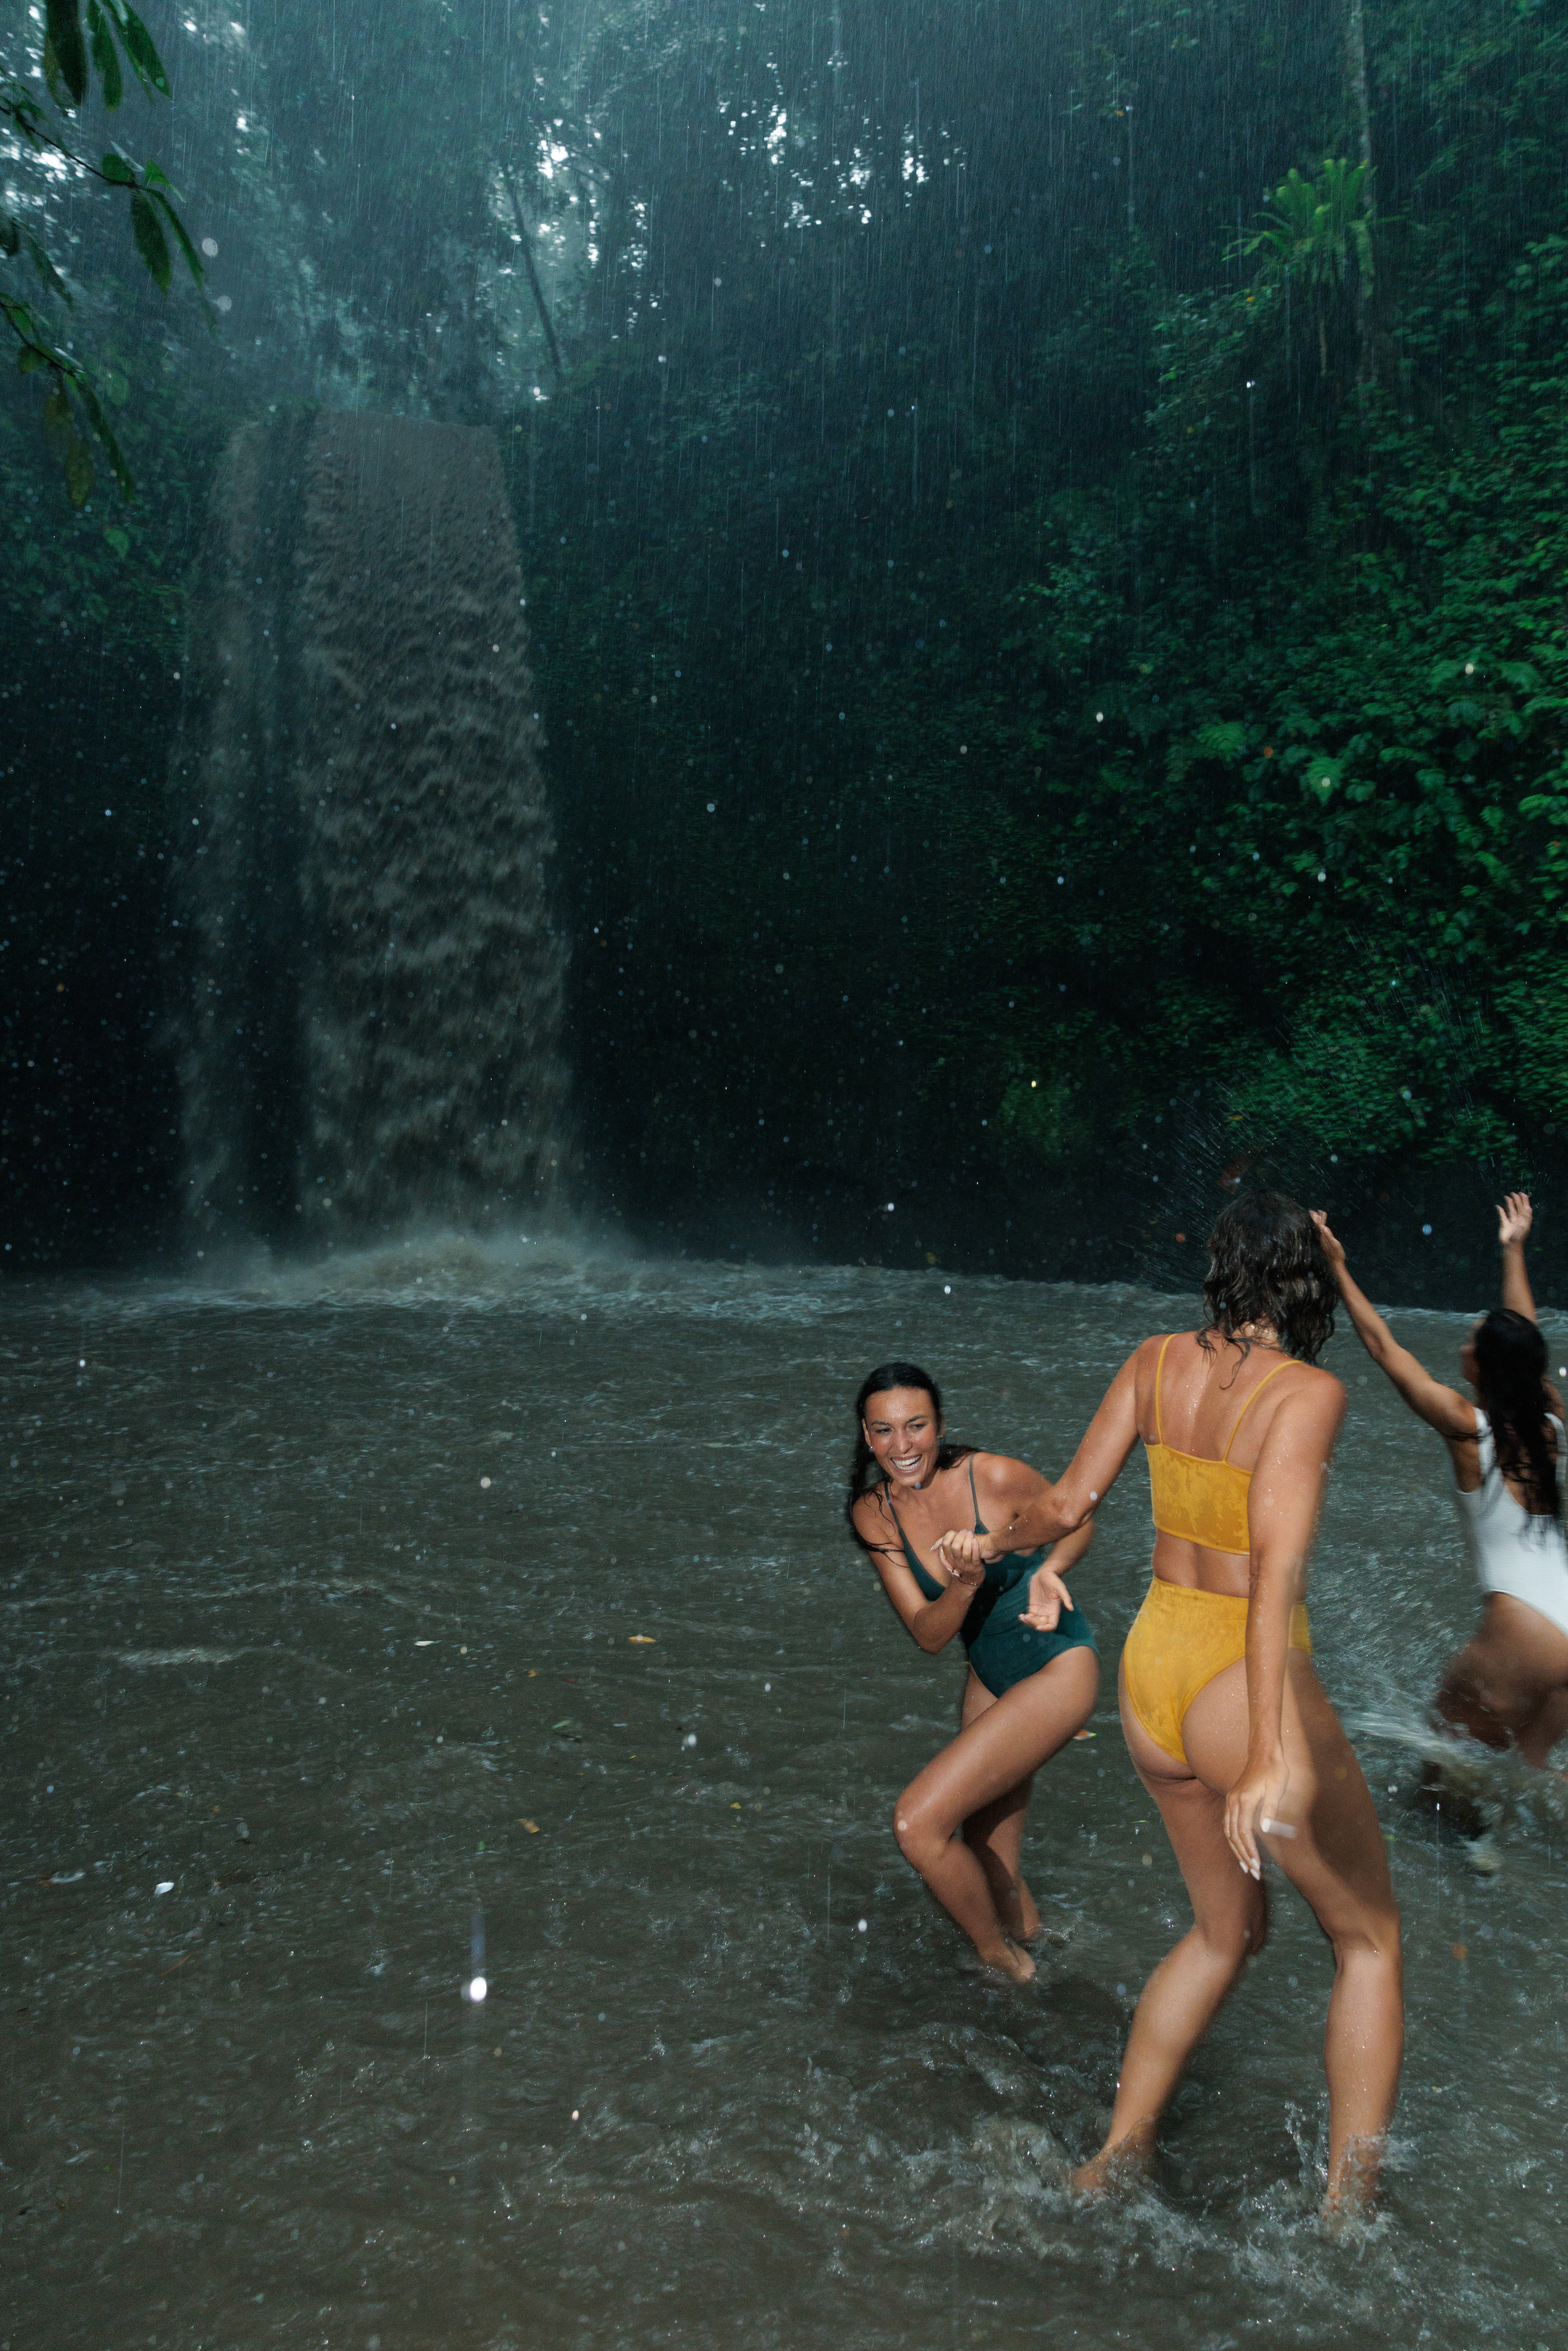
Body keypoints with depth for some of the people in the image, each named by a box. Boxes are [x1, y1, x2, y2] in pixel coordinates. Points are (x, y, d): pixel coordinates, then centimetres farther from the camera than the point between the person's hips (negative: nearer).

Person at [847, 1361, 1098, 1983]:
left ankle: (1003, 1956, 9)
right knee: (988, 1869, 20)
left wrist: (1049, 1570, -22)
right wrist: (963, 1586, -28)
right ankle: (1024, 1938, 51)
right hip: (988, 1680, 6)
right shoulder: (873, 1515, -8)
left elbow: (1080, 1521, -2)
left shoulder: (994, 1477, -21)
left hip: (1057, 1670, -6)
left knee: (918, 1823, -16)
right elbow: (929, 1635, -7)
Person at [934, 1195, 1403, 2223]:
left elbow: (1067, 1506, 3)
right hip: (1247, 1688, -6)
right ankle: (1349, 2208, 23)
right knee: (1370, 1937, 19)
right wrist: (1274, 1751, -34)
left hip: (1152, 1674, 6)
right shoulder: (1307, 1393, -17)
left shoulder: (1157, 1362, -1)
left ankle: (1117, 2158, 35)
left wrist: (992, 1542, 23)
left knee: (1228, 1927, 27)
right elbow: (1277, 1570, -29)